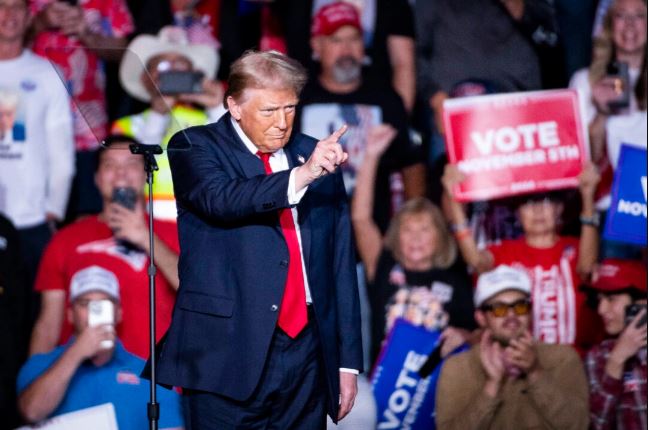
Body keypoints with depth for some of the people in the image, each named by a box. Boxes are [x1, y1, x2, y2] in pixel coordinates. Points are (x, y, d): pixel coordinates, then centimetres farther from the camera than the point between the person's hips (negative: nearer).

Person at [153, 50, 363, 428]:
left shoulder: (317, 156, 12)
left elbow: (341, 265, 14)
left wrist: (348, 360, 11)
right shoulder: (195, 147, 1)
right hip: (229, 354, -4)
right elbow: (220, 199, -22)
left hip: (307, 356, 4)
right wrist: (300, 176, -35)